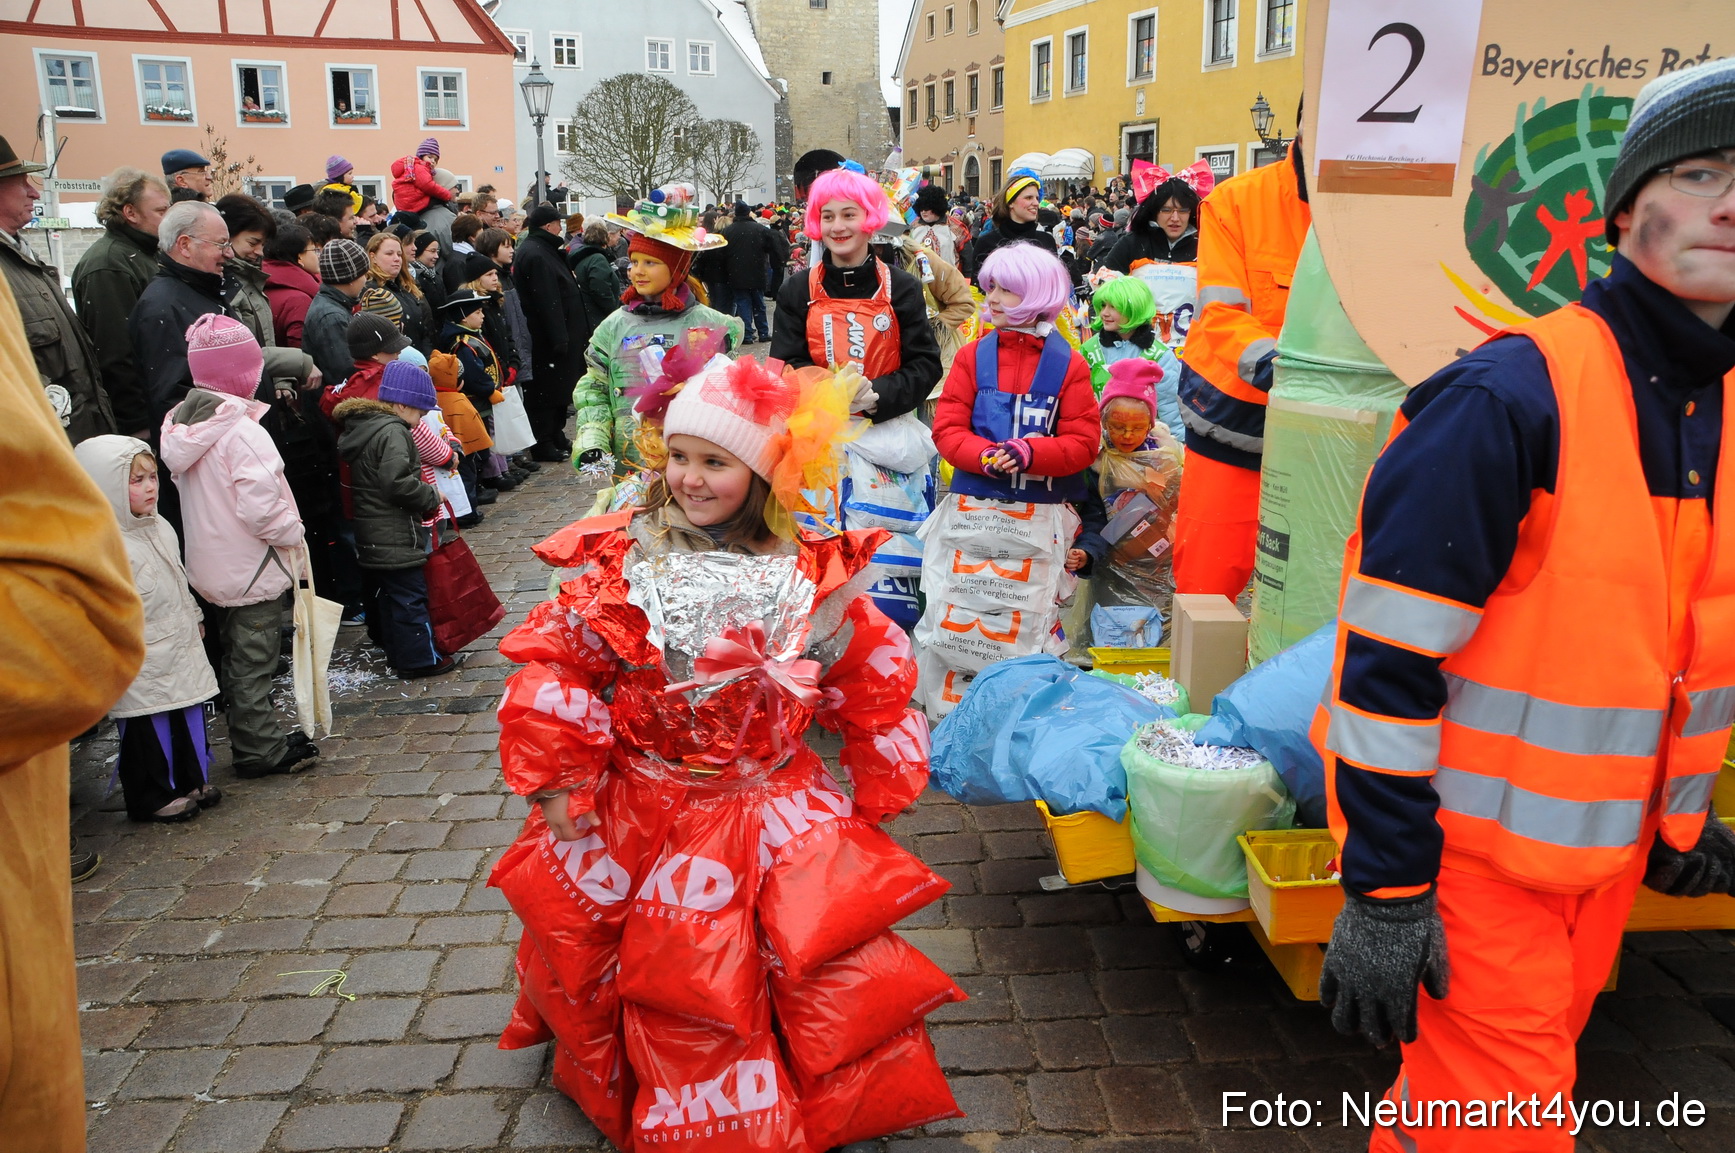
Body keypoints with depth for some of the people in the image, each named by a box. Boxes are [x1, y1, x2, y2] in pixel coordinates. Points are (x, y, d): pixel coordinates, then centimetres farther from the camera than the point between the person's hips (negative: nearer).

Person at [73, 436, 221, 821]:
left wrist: (194, 618, 26)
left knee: (189, 714, 16)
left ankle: (192, 781, 31)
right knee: (149, 728, 3)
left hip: (180, 649, 8)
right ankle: (154, 797, 17)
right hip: (141, 665, -8)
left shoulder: (160, 527, 9)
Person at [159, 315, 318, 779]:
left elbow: (195, 493, 12)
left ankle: (255, 737, 31)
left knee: (237, 656, 19)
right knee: (254, 659, 2)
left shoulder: (183, 425, 4)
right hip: (253, 570, -8)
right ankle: (261, 749, 12)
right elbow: (260, 507, -29)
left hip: (211, 565, 8)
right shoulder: (242, 431, -23)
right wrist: (293, 532, -11)